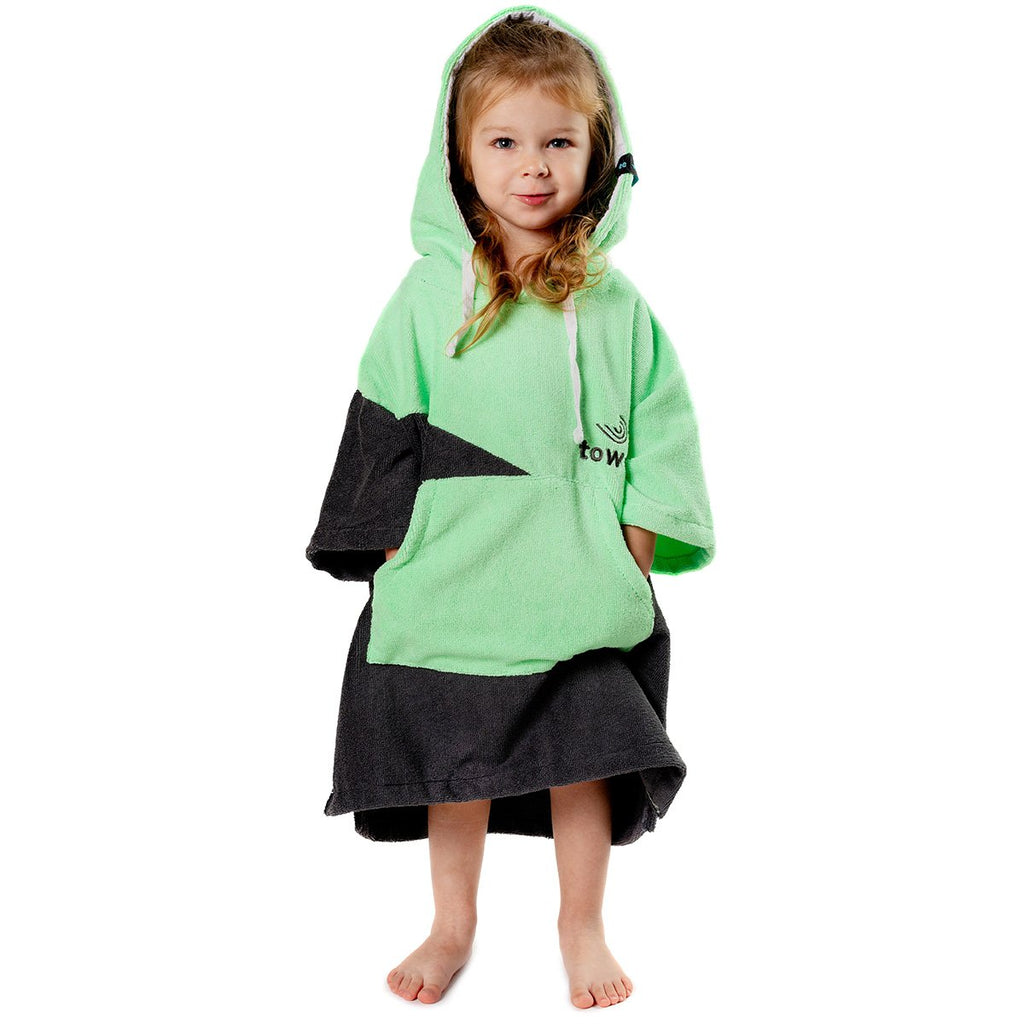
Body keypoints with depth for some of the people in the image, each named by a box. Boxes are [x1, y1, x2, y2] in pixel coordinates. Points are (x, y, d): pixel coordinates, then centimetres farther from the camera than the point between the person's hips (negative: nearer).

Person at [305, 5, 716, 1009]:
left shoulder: (617, 305, 0)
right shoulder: (428, 295, -2)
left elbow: (660, 437, 4)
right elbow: (383, 434, 1)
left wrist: (633, 550, -2)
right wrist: (395, 552, -2)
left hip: (582, 584, 0)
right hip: (453, 582, 0)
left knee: (586, 759, 7)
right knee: (455, 763, 12)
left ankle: (582, 925, 29)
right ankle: (453, 924, 33)